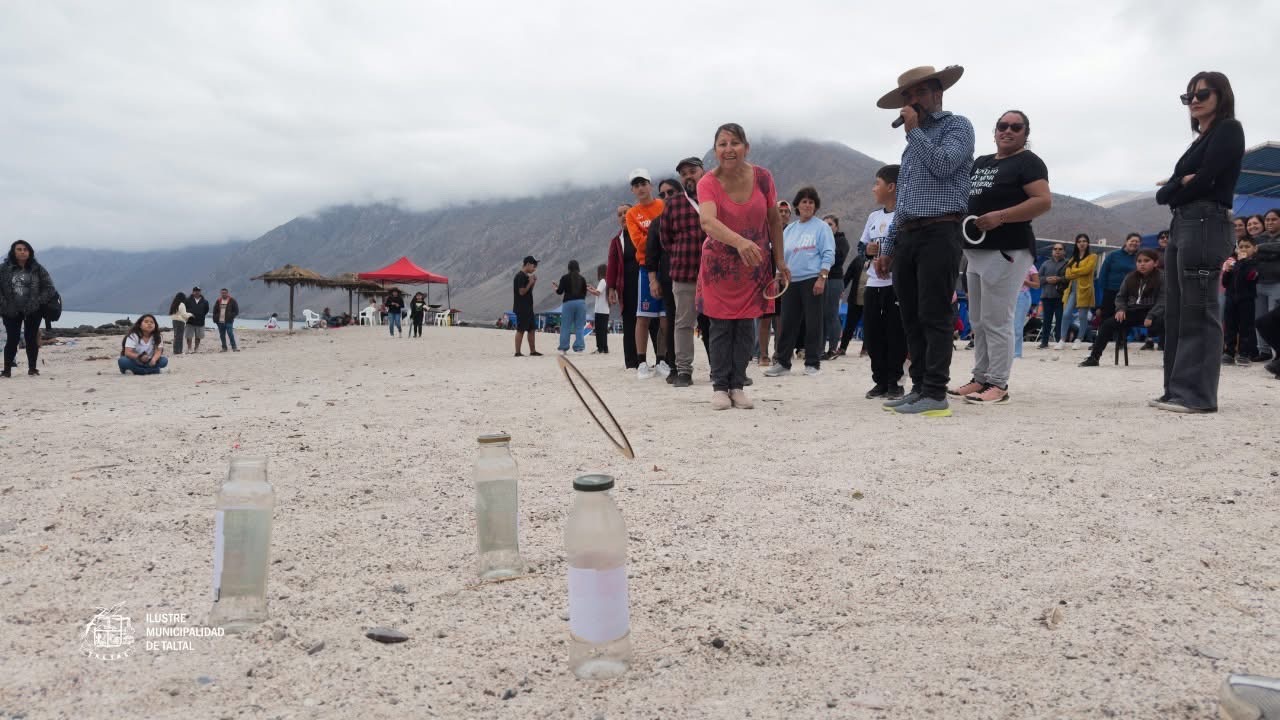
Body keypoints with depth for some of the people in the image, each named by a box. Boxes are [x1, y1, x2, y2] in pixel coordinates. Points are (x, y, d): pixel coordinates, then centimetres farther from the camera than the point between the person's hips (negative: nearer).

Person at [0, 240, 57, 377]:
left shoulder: (38, 269, 1)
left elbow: (48, 287, 0)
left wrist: (39, 301, -11)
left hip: (33, 310, 0)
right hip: (11, 311, 0)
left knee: (31, 339, 4)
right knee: (11, 339, 0)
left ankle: (32, 368, 14)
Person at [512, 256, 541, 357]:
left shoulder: (526, 276, 15)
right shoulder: (520, 276, -14)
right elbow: (522, 292, -19)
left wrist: (533, 282, 7)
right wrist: (530, 282, -12)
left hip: (528, 308, 10)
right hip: (521, 308, -10)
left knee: (532, 329, 11)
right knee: (521, 330, -6)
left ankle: (533, 351, 16)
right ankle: (517, 352, -1)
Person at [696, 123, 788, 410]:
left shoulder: (762, 177, -10)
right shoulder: (708, 183, -18)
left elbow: (774, 220, 2)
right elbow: (707, 221, -38)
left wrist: (780, 260, 4)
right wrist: (739, 241, -54)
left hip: (754, 263, 2)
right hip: (719, 264, -2)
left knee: (745, 325, 5)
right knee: (721, 325, 0)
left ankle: (737, 385, 14)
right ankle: (720, 386, 9)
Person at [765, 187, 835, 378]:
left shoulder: (822, 227, 1)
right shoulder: (789, 229, 16)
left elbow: (828, 254, -5)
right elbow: (781, 256, 20)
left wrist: (822, 278, -14)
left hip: (813, 280, -5)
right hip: (791, 281, 5)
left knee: (813, 322, -1)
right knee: (788, 322, 5)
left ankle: (812, 363, 6)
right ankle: (781, 362, 10)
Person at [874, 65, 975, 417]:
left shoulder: (956, 126, 5)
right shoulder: (915, 140, 25)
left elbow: (943, 165, -16)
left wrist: (913, 130, -4)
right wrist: (888, 247, 19)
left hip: (939, 233, -8)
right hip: (906, 237, 8)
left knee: (934, 317, -10)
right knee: (912, 319, 6)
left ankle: (935, 394, -9)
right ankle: (919, 387, 11)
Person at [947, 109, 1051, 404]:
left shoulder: (1028, 162, -3)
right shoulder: (980, 163, 19)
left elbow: (1044, 201, -15)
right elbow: (966, 199, 27)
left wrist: (1000, 216, -22)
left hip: (1007, 251, -9)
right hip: (976, 251, 9)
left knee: (997, 321, -9)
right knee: (977, 321, 11)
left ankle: (999, 384, -4)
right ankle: (981, 378, 18)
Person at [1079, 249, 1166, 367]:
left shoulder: (1161, 278, -5)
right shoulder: (1130, 278, 10)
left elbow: (1162, 301, -13)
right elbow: (1120, 296, 17)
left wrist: (1150, 316, -26)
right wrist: (1121, 309, -5)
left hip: (1152, 312, -4)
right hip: (1133, 311, 4)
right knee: (1108, 324, -13)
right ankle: (1093, 357, -11)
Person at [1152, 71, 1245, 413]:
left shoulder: (1229, 129, 1)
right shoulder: (1200, 140, 24)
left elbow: (1204, 180, -13)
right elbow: (1163, 192, 13)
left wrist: (1174, 191, 4)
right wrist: (1180, 185, -7)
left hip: (1206, 225, -9)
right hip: (1181, 225, 9)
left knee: (1199, 311, -11)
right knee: (1177, 312, 6)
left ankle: (1198, 395, -11)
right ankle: (1177, 390, 9)